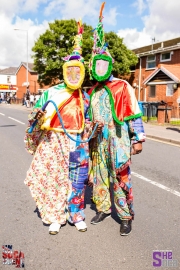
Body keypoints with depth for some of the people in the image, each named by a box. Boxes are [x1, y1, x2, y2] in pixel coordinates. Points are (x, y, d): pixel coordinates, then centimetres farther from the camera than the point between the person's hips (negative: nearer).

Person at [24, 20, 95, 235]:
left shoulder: (85, 97, 10)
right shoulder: (51, 93, -2)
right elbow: (37, 115, 0)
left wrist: (93, 128, 5)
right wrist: (36, 117, -21)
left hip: (78, 143, 3)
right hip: (54, 142, -2)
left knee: (77, 181, 7)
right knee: (53, 179, 3)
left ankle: (76, 214, 26)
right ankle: (55, 217, 20)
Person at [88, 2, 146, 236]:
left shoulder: (122, 87, -5)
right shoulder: (93, 92, 13)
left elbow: (134, 114, -6)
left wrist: (138, 139, -8)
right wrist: (89, 138, 18)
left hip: (118, 142, -6)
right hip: (98, 143, 6)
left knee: (121, 179, -3)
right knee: (99, 176, 13)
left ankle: (126, 217, 12)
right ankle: (103, 209, 30)